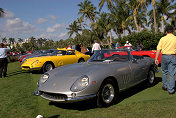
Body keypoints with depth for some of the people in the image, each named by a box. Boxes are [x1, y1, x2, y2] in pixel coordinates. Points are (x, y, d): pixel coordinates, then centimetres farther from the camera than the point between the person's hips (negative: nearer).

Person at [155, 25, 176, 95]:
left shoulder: (163, 39, -2)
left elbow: (158, 50, -5)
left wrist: (156, 59, -2)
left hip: (164, 56, 1)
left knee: (164, 72, 19)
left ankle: (165, 86, 27)